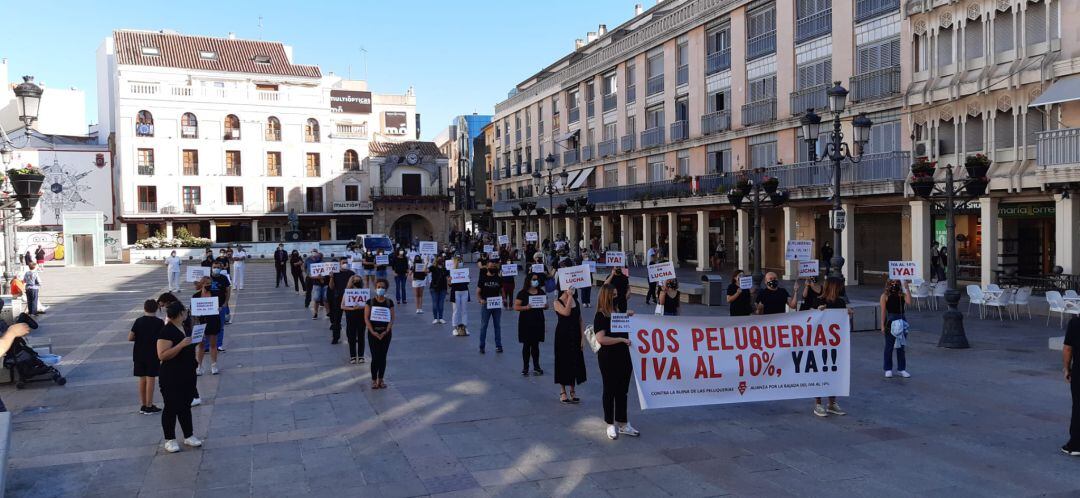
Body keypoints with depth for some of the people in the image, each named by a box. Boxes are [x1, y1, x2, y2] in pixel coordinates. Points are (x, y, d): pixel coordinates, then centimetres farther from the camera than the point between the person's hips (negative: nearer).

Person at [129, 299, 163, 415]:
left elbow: (130, 338, -5)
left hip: (139, 354, 3)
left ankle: (143, 405, 17)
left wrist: (139, 337, 13)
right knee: (150, 379, 1)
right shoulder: (159, 322, -8)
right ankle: (149, 407, 3)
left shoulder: (138, 321, -1)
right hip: (152, 354, -3)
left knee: (142, 379, 11)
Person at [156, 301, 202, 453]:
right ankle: (170, 440, 17)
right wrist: (181, 345, -31)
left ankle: (189, 436, 27)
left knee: (186, 406, 17)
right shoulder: (166, 331, -19)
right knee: (171, 408, 4)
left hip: (188, 375, 8)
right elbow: (162, 355, -24)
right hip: (171, 378, -8)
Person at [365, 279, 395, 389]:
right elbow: (366, 318, -5)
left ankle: (380, 379, 15)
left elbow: (392, 318, 0)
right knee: (375, 357, -3)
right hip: (373, 332, -2)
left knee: (383, 356, 5)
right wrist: (373, 332, -14)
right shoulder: (370, 302, -2)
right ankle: (374, 380, 7)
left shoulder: (389, 302, 2)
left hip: (385, 332, 2)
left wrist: (386, 331, -12)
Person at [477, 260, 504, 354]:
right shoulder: (482, 278, 0)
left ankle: (498, 346, 13)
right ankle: (482, 346, 9)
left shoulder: (499, 279, 7)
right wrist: (480, 300, -20)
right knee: (483, 326, 2)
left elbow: (501, 291, 12)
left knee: (498, 326, 7)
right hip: (485, 305, -2)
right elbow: (478, 292, -1)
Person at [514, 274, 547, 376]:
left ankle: (536, 367, 18)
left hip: (538, 322, 3)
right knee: (526, 345, 3)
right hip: (526, 323, -3)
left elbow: (546, 306, 13)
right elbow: (516, 307, -8)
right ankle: (525, 368, 11)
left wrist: (545, 306, -10)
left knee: (535, 345, 10)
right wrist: (526, 307, -24)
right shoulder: (522, 293, -6)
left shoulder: (541, 292, 7)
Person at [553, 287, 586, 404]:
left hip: (575, 336, 5)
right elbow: (566, 313, -29)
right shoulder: (558, 302, -9)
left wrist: (582, 338, 0)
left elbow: (580, 321, 5)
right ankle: (563, 392, 15)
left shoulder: (575, 301, 5)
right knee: (563, 362, 3)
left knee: (575, 362, 9)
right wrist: (569, 297, -23)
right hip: (563, 336, -5)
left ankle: (572, 391, 22)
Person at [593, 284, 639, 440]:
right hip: (608, 358, -7)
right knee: (610, 391, 6)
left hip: (623, 356, 7)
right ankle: (611, 425, 19)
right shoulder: (600, 316, -11)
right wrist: (621, 339, -24)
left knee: (622, 391, 12)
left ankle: (623, 424, 23)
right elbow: (601, 339, -22)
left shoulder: (618, 311, 11)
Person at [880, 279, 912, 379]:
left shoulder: (902, 295, 6)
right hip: (890, 321, -3)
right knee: (889, 346, 3)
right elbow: (883, 311, -5)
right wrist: (883, 325, -9)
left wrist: (907, 288, -13)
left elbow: (909, 301, -15)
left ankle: (902, 369, 16)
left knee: (901, 346, 9)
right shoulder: (885, 296, -2)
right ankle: (888, 369, 11)